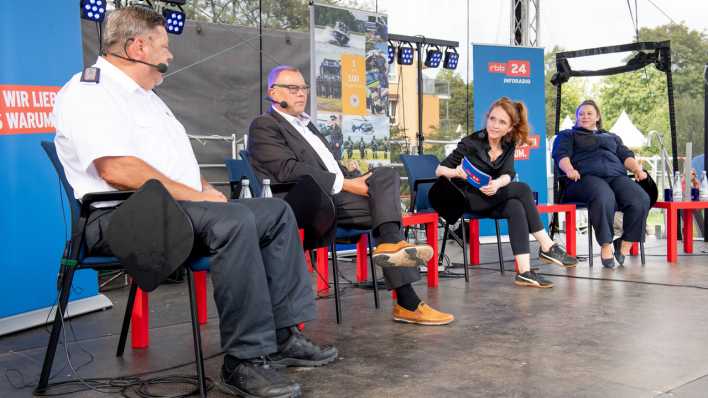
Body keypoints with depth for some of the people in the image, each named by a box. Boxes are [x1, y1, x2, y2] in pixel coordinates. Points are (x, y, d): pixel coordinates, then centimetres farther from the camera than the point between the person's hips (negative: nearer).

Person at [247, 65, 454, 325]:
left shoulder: (306, 124, 28)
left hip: (334, 193, 8)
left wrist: (353, 180, 2)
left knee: (386, 175, -13)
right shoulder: (264, 126, 0)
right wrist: (345, 183, -18)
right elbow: (290, 170, -15)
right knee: (386, 202, -18)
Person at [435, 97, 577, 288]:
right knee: (522, 190, -24)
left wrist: (498, 183, -35)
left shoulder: (508, 145, 3)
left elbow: (508, 174, -12)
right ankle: (547, 247, -22)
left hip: (491, 199, 5)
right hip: (466, 199, -5)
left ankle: (524, 272, -33)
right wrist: (455, 172, -33)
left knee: (516, 208, -29)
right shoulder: (471, 143, -10)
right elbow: (439, 170, -10)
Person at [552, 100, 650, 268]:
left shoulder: (612, 137, 38)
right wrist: (569, 169, -14)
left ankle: (625, 244, -15)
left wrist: (637, 169, 2)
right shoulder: (567, 135, 28)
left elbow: (626, 156, 24)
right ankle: (606, 247, -29)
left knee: (641, 200, -28)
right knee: (604, 198, -40)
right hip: (587, 176, -4)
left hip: (617, 176, 4)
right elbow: (562, 155, 9)